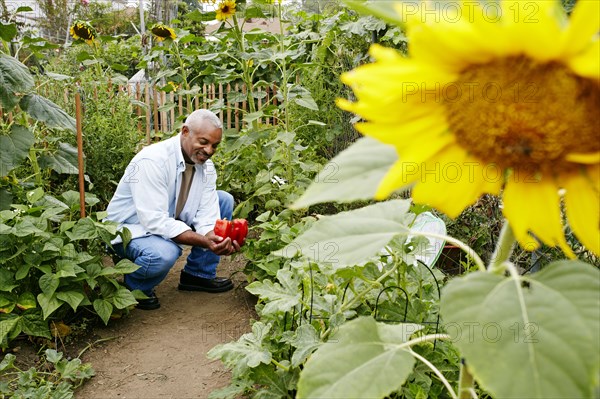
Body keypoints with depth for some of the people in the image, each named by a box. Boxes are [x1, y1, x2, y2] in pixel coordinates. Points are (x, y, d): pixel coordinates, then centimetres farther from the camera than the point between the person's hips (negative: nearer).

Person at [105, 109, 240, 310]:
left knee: (224, 200, 0)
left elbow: (207, 217, -12)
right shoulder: (152, 161, -29)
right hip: (130, 229, -8)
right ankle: (135, 288, -3)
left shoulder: (206, 166, -6)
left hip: (171, 220, 8)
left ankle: (198, 274, 8)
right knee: (164, 252, -39)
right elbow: (155, 221, -35)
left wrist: (219, 241, -34)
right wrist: (204, 241, -42)